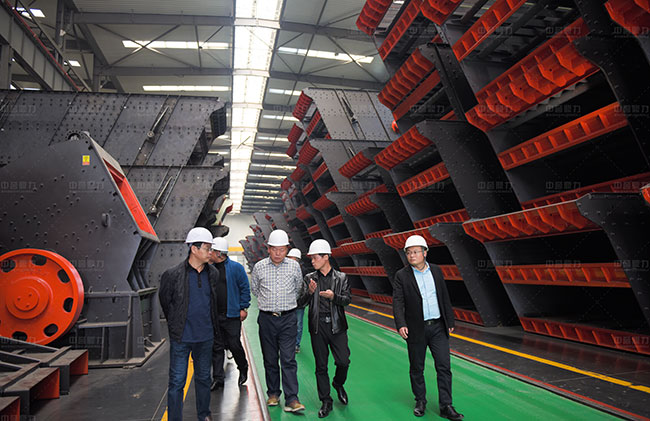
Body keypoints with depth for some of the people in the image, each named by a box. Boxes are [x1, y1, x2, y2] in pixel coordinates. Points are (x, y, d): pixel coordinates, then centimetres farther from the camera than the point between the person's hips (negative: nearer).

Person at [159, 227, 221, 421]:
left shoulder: (213, 273, 1)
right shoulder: (173, 274, -11)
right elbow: (165, 301, 4)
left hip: (205, 336, 4)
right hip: (181, 337, -4)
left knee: (203, 377, 17)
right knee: (177, 381, 3)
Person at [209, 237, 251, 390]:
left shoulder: (236, 268, -6)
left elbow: (245, 288, -4)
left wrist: (243, 308, -8)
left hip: (231, 315, -4)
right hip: (213, 315, 5)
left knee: (234, 345, 1)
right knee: (216, 347, 8)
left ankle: (243, 369, 28)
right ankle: (218, 378, 19)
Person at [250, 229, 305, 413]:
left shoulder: (294, 266, 0)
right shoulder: (259, 267, 0)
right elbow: (254, 289, 17)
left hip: (288, 318, -1)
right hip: (266, 319, 1)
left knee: (288, 359, -5)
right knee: (270, 359, 10)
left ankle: (291, 399, -2)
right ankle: (273, 394, 24)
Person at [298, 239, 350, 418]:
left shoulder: (341, 278, 3)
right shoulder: (310, 278, 5)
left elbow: (347, 300, -3)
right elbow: (300, 302, 1)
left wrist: (333, 296, -21)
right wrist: (309, 292, -19)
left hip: (337, 325, -1)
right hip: (318, 326, 1)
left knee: (343, 361, -4)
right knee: (321, 366, 6)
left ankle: (338, 383, 29)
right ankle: (326, 402, 20)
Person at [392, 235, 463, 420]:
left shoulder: (436, 270, 4)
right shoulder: (401, 276, -6)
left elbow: (445, 298, 9)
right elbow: (398, 302, -12)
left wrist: (449, 321, 9)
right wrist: (401, 325, -25)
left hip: (438, 327, 2)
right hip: (416, 329, -2)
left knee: (444, 367, 4)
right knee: (417, 368, 11)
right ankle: (420, 401, 30)